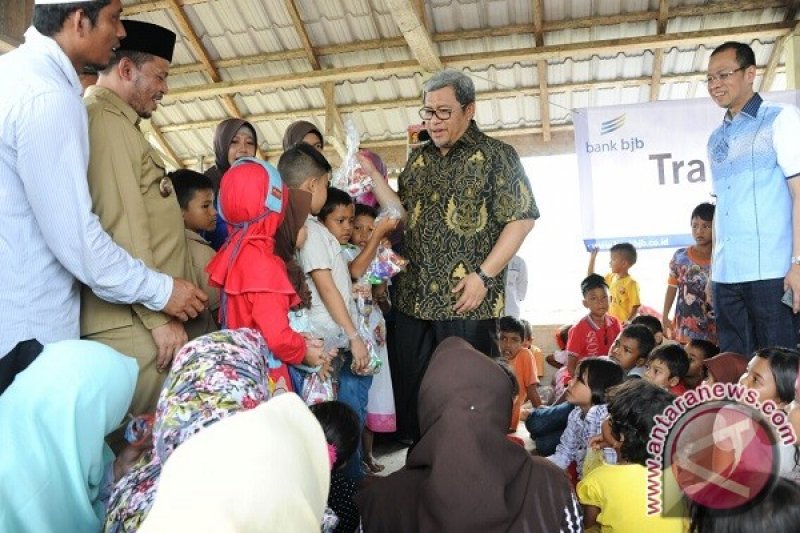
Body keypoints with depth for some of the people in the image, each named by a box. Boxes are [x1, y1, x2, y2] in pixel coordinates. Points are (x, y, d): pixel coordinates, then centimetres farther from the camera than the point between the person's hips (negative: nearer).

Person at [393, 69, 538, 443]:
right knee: (411, 394, 11)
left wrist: (484, 276, -15)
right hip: (412, 299, 6)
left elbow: (521, 219, -7)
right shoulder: (419, 158, 17)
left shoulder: (496, 156, -1)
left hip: (467, 301, -5)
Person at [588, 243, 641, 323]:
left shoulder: (631, 283, -15)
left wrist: (628, 321, -31)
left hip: (623, 325, -7)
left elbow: (636, 307, -15)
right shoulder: (611, 277, 6)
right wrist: (592, 258, 9)